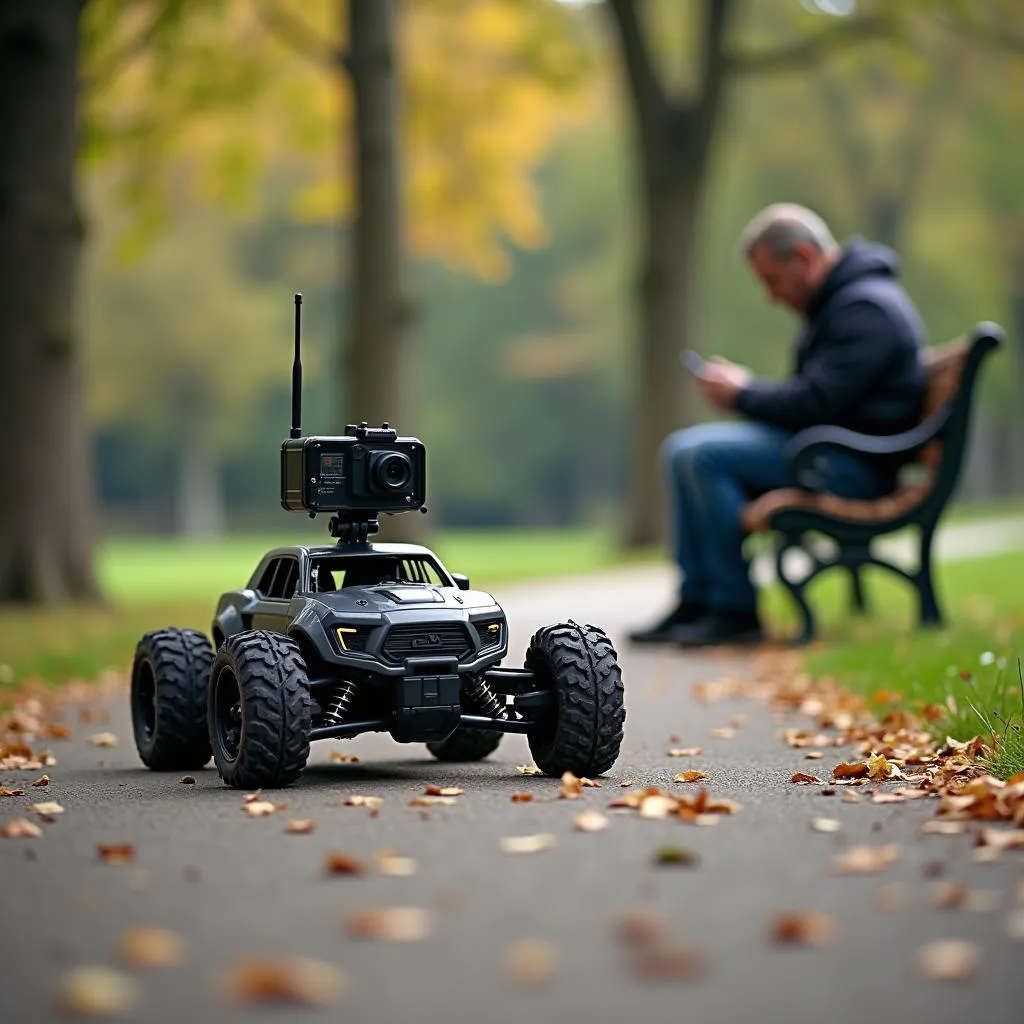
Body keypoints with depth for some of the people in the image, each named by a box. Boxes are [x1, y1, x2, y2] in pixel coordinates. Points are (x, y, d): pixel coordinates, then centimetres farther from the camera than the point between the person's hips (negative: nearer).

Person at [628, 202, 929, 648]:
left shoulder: (865, 308, -17)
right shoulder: (834, 300, 17)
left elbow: (816, 403, -24)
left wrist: (743, 394, -9)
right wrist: (742, 388, 8)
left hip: (855, 464, -11)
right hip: (820, 447, 11)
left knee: (705, 455, -23)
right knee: (681, 450, 5)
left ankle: (736, 610, -17)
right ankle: (696, 600, 0)